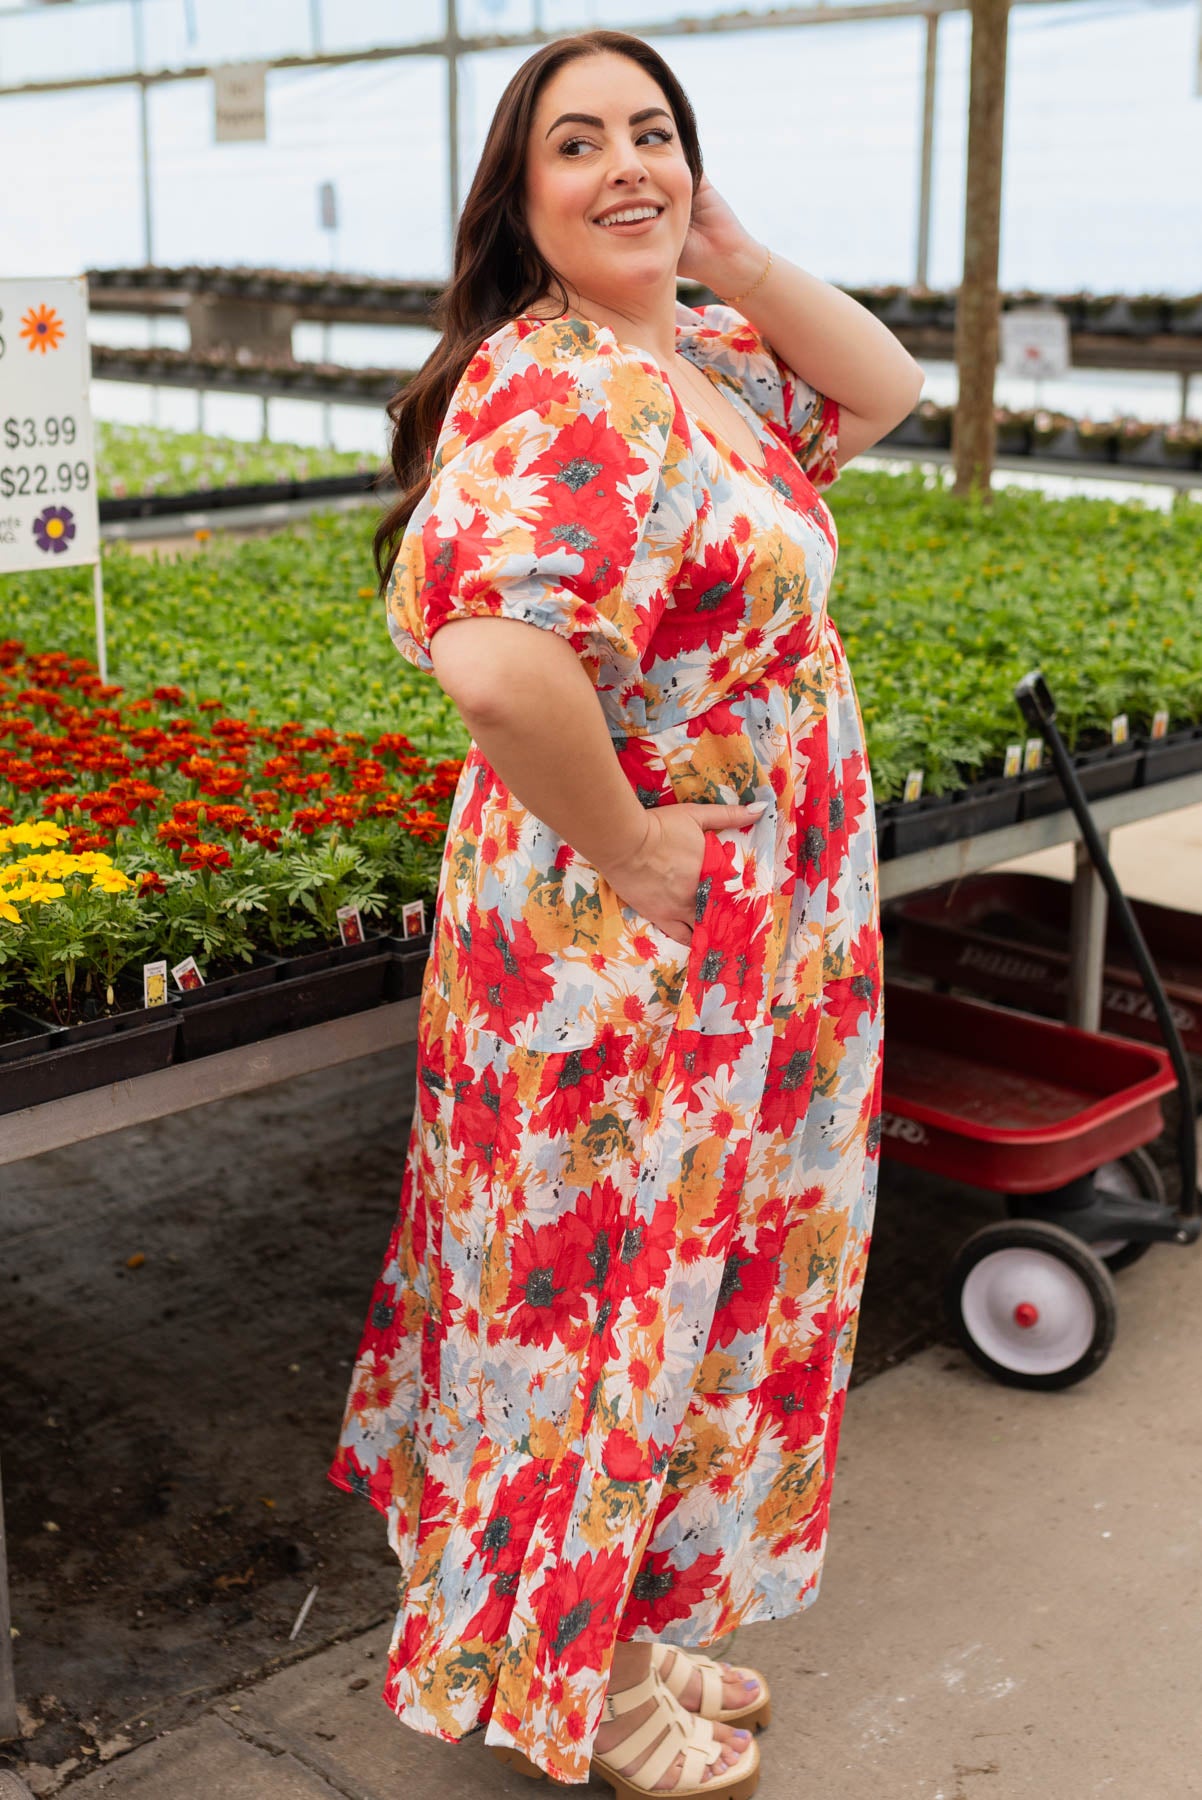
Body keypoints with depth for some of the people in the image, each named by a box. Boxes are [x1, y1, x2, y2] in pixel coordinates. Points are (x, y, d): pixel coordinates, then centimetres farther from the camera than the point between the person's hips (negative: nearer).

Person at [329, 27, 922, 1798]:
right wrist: (623, 849, -26)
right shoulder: (560, 394, -25)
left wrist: (730, 251, 4)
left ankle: (637, 1629, 44)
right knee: (609, 1298, 8)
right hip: (625, 948, -10)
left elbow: (883, 389, 17)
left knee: (685, 1286, 22)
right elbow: (496, 654, -41)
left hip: (751, 939, 10)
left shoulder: (701, 358, 7)